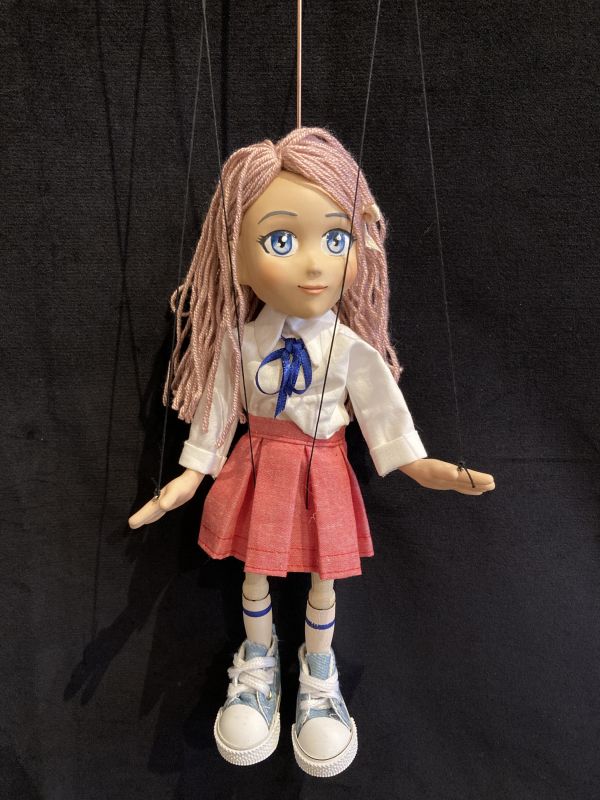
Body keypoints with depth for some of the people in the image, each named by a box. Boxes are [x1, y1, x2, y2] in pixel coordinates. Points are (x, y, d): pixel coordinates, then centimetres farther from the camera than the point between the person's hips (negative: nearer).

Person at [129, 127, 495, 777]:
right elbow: (219, 407, -3)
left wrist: (422, 467, -5)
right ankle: (258, 663, 50)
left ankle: (318, 675, 46)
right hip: (259, 471, 1)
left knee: (322, 580, 17)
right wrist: (191, 475, -1)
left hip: (322, 473, 0)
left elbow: (383, 409, -5)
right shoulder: (241, 341, -13)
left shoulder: (351, 347, -16)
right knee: (255, 573, 19)